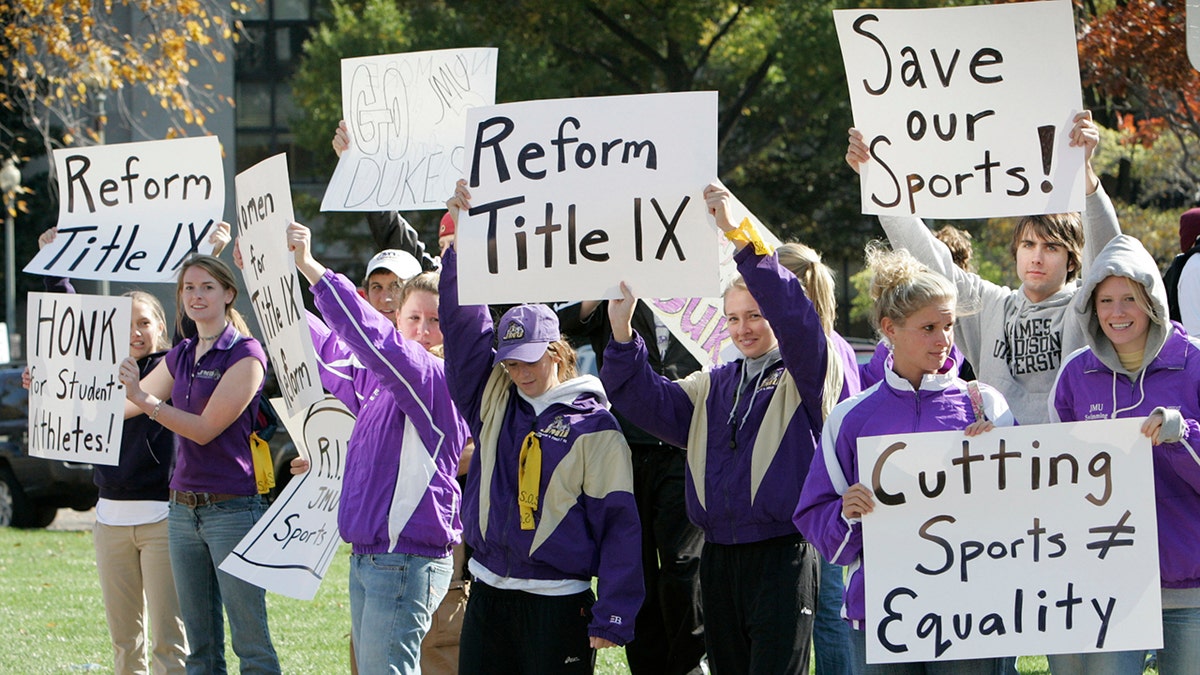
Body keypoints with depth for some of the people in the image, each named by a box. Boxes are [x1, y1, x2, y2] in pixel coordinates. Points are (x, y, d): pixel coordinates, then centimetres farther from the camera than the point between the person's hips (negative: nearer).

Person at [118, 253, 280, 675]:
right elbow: (120, 406, 21)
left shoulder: (245, 354, -8)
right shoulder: (181, 356, 14)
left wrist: (146, 399, -26)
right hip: (183, 508, 7)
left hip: (232, 508, -7)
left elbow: (205, 429, -15)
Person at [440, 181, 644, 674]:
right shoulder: (493, 401, 9)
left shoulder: (595, 426, -5)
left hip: (559, 606, -5)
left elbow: (618, 522, -6)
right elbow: (462, 324, 3)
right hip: (488, 596, 5)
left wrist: (612, 617, -12)